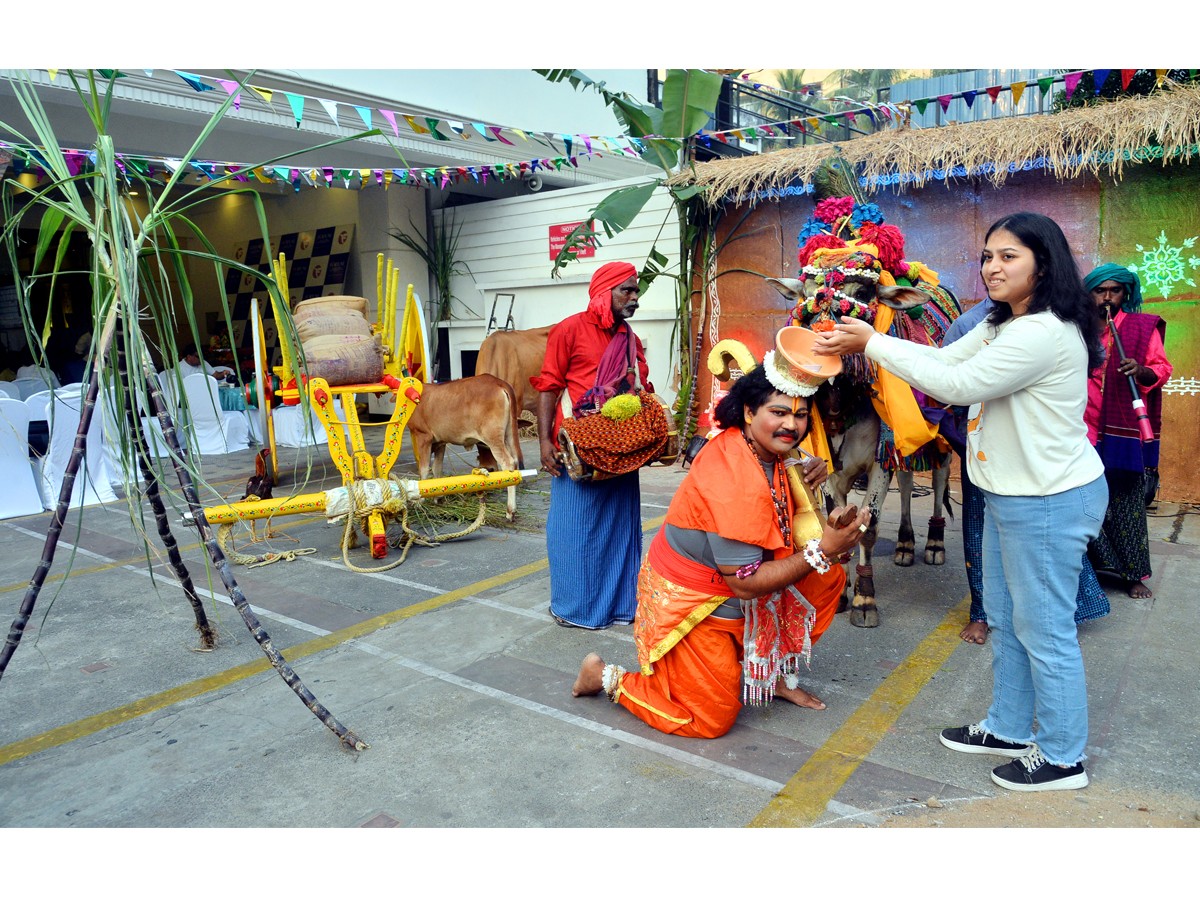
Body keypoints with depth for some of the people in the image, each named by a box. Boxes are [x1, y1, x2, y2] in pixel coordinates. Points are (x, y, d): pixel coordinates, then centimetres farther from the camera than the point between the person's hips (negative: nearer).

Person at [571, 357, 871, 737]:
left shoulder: (761, 450, -6)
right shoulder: (736, 481, -33)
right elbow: (746, 583, -29)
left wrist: (807, 474, -8)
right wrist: (822, 549, -30)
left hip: (728, 579, 9)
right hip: (687, 602, -9)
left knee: (829, 578, 4)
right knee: (712, 720, 1)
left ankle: (777, 674, 20)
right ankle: (607, 677, 15)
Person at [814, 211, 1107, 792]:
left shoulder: (1044, 333, -24)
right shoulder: (1002, 325, 10)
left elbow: (955, 385, -25)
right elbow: (946, 359, 8)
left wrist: (872, 343, -18)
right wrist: (866, 342, -4)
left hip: (1049, 503, -10)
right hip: (1008, 495, 11)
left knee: (1044, 629, 3)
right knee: (1005, 618, 19)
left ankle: (1062, 757, 21)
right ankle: (1007, 729, 36)